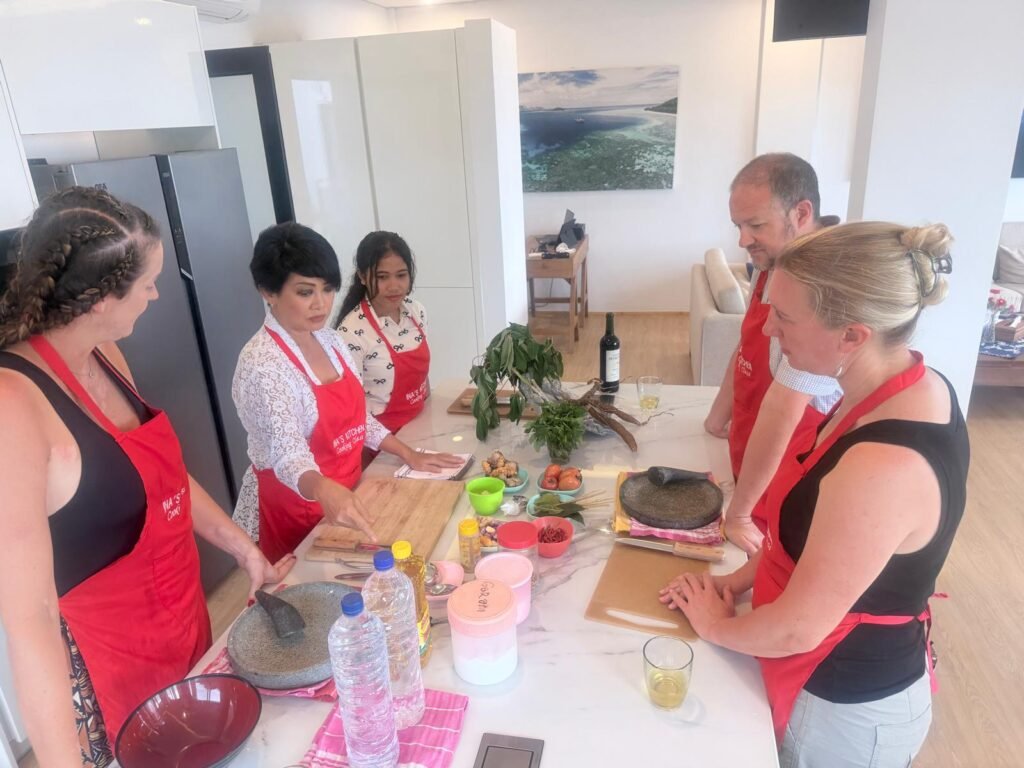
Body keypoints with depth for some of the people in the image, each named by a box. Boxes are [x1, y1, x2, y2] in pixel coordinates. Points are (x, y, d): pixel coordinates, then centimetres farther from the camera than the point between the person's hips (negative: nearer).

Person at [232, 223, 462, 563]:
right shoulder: (262, 364, -24)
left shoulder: (330, 340, 1)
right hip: (294, 512, -7)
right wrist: (324, 490, -53)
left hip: (346, 496, 7)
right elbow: (287, 454, -35)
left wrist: (408, 454, 4)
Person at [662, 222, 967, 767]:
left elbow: (798, 628, -26)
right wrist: (745, 575, 1)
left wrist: (715, 625, -8)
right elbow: (814, 523, 4)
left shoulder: (882, 468, -38)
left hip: (847, 710, -7)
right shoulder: (905, 384, -9)